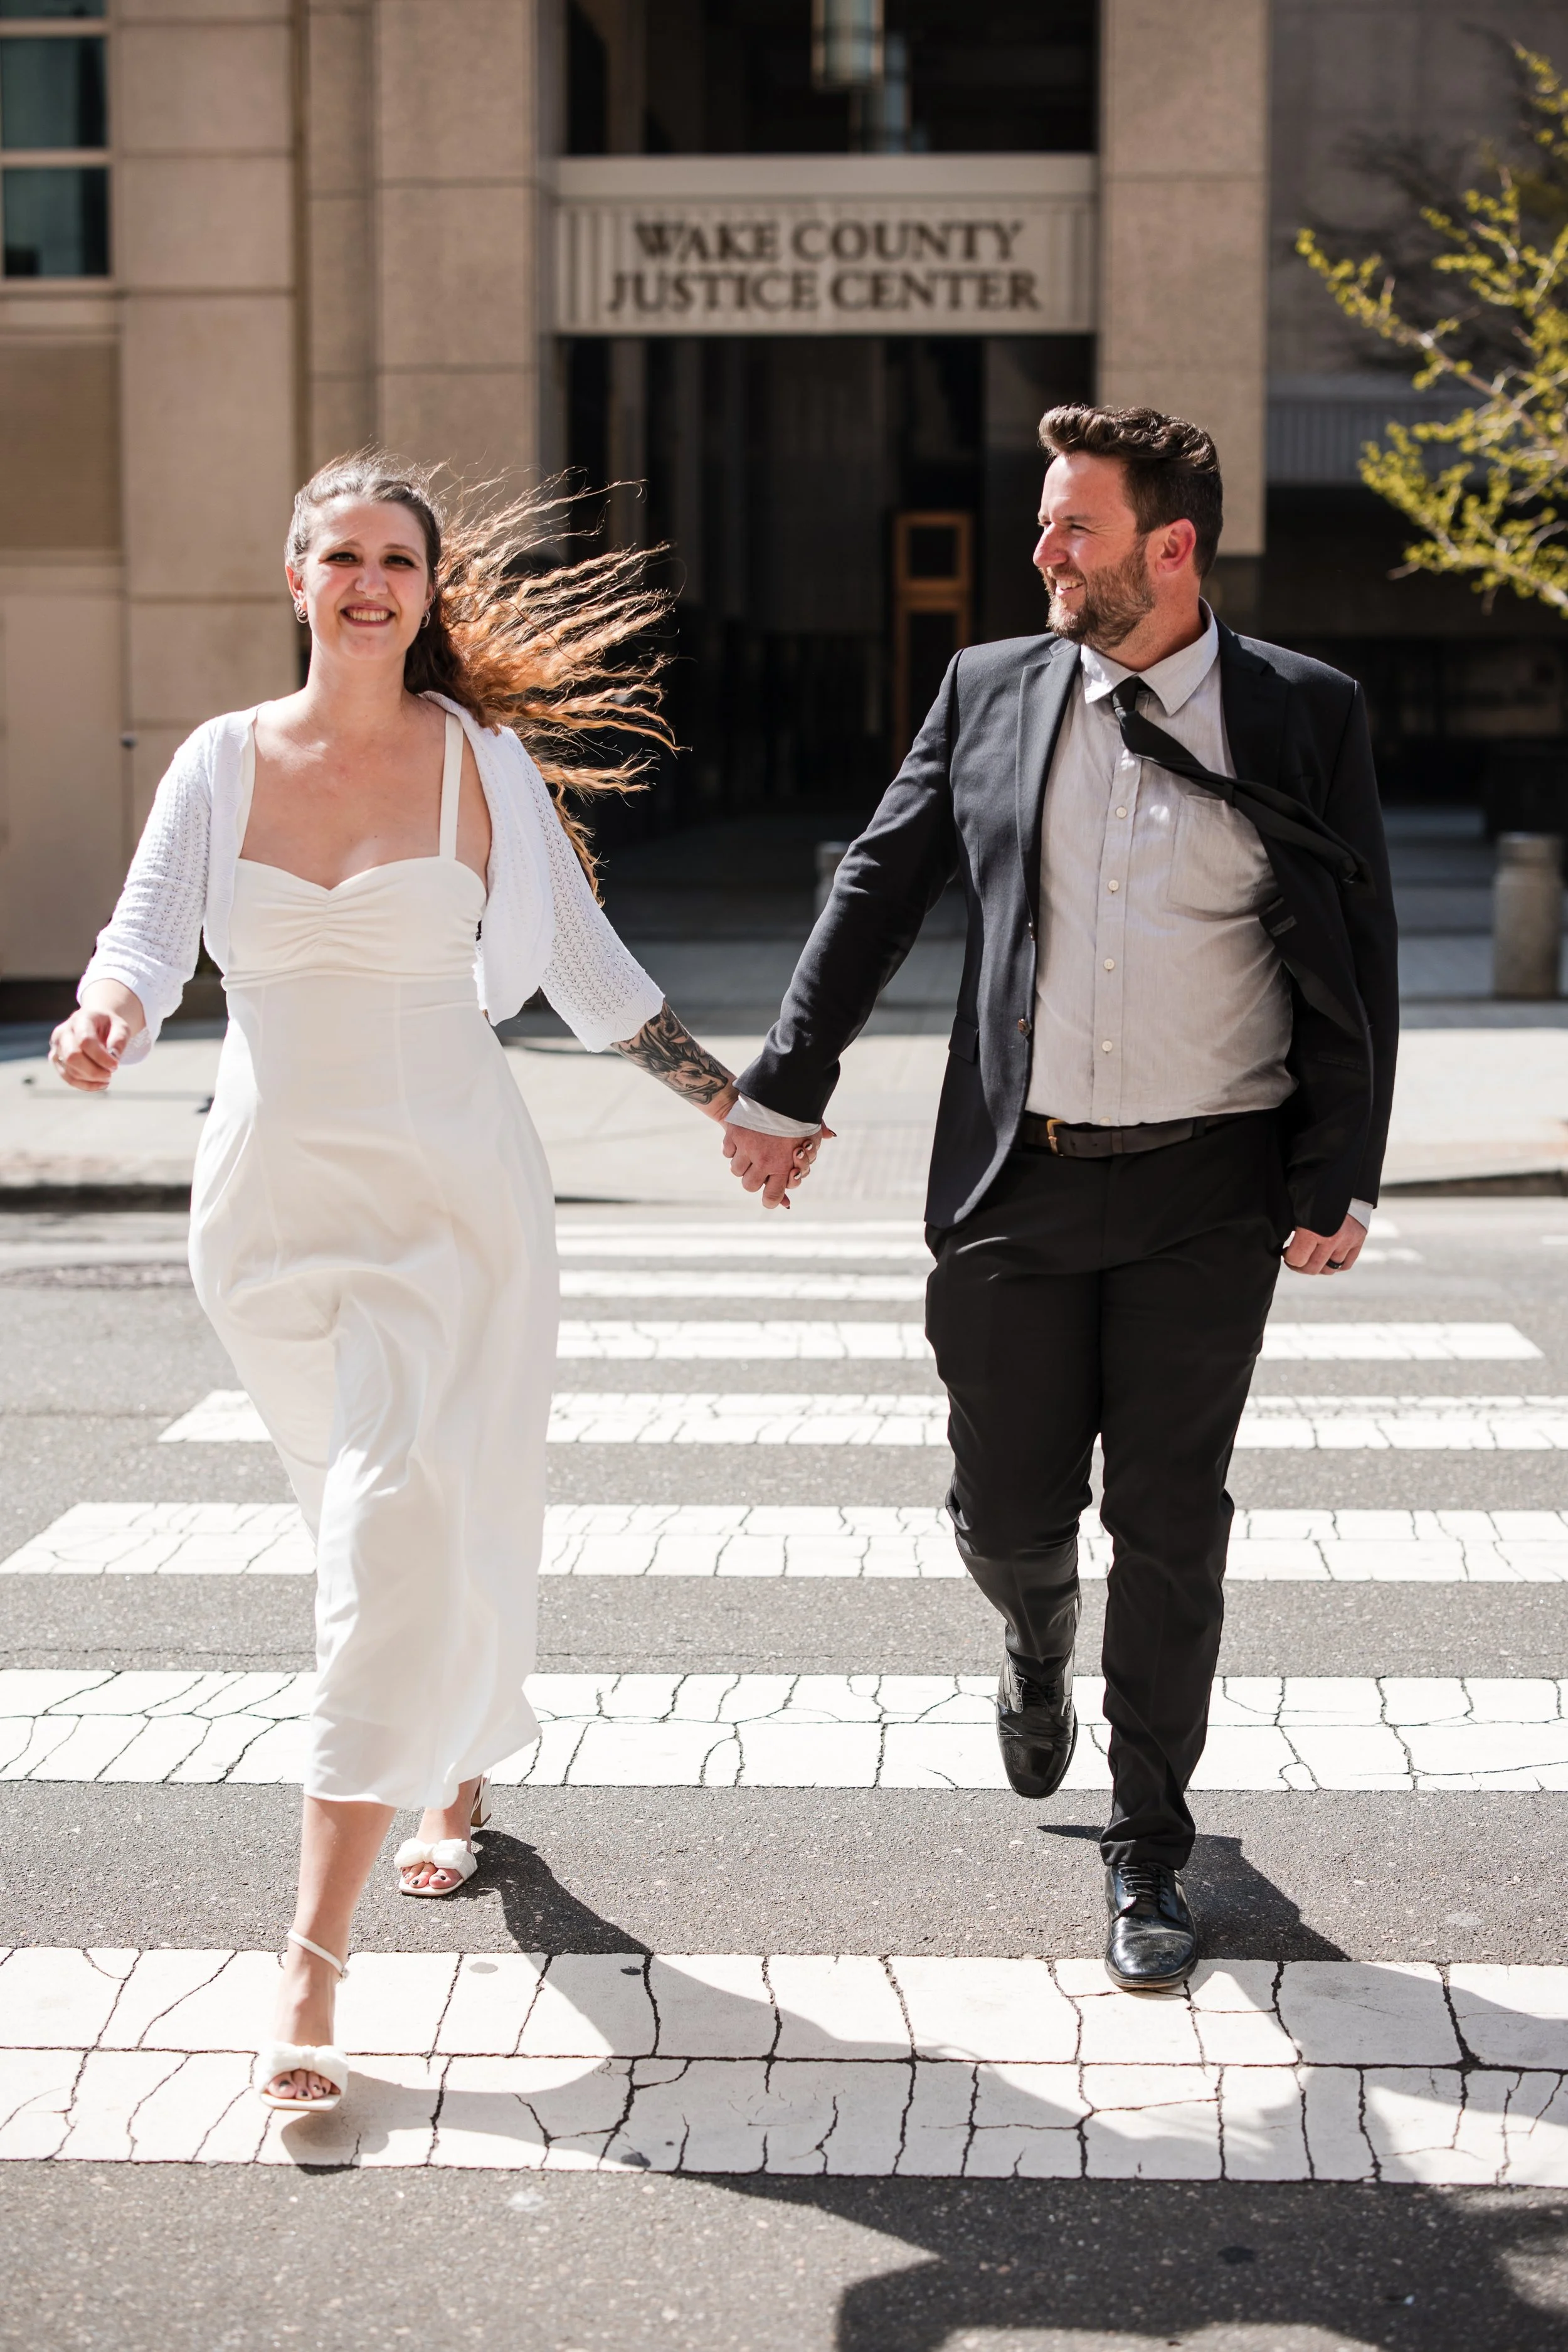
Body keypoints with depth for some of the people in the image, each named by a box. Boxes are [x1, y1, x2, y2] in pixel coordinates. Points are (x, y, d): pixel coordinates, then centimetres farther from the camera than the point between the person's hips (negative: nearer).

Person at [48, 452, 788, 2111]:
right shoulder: (223, 760, 3)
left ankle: (311, 1970, -11)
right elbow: (148, 938, -8)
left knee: (401, 1546, -12)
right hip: (269, 1200, 3)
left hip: (446, 1195, -3)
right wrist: (104, 1022, -30)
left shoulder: (485, 762, -2)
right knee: (376, 1524, 18)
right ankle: (457, 1774, 48)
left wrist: (728, 1098, 7)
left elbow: (586, 967, 6)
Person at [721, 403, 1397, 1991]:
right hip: (1019, 1184, 2)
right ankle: (1040, 1641, 45)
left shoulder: (1305, 714, -1)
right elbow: (879, 890, 11)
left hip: (1207, 1192, -2)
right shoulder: (991, 691, 5)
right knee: (1006, 1510, 7)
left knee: (1169, 1527, 2)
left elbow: (1355, 962, -1)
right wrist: (788, 1084, 9)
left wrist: (1340, 1179, -6)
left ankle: (1148, 1858, 17)